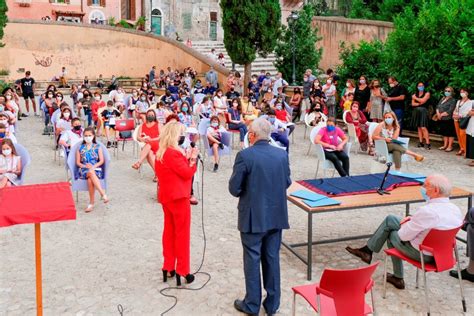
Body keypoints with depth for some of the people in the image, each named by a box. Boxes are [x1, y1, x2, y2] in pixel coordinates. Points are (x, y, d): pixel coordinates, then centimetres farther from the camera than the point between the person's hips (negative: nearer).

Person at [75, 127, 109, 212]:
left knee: (90, 179, -36)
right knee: (91, 173, -38)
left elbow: (102, 161, 4)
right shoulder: (80, 148, 14)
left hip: (96, 168, 0)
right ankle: (103, 194, -46)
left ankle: (91, 203, -33)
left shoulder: (97, 147, 11)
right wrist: (85, 166, -10)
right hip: (84, 169, 0)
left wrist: (94, 166, -13)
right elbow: (78, 162, 10)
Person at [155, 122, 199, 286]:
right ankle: (182, 271, 8)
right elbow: (187, 173, -17)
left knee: (169, 231, 16)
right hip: (178, 197, -9)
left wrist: (186, 158, 0)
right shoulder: (174, 153, -21)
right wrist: (192, 159, -6)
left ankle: (168, 268, 24)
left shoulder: (161, 152, 9)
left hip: (166, 196, 9)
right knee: (182, 234, 1)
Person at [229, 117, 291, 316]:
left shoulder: (245, 156, -16)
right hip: (277, 215, 4)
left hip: (253, 216, -4)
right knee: (272, 258, 14)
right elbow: (287, 183, 6)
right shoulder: (282, 155, -2)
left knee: (252, 260, 8)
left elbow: (234, 188, -13)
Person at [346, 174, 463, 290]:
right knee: (390, 219, 16)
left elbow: (403, 236, -23)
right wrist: (414, 219, 5)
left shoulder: (427, 211, -33)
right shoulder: (456, 209, -8)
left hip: (422, 254, -7)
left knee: (392, 234, 22)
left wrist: (404, 226, -1)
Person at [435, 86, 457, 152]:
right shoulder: (442, 99, 14)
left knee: (450, 133, 0)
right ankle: (445, 145, 24)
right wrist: (438, 114, -9)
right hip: (442, 119, 7)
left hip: (449, 120, -7)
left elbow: (450, 111, -17)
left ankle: (450, 146, 5)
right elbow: (437, 107, 9)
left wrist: (441, 115, -11)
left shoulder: (453, 100, -9)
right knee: (444, 133, 14)